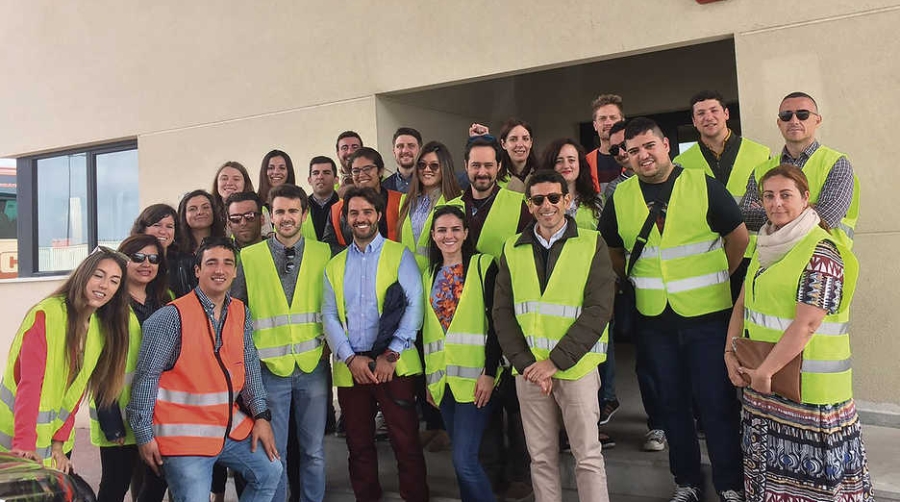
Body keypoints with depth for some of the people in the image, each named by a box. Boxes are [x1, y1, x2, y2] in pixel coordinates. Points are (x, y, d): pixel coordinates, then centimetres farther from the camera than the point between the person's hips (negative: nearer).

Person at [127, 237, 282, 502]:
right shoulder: (173, 316, -13)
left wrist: (261, 415, 2)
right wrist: (144, 435, -9)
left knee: (270, 471, 9)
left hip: (232, 428, 6)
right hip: (185, 435, -6)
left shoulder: (241, 314, 6)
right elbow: (146, 376, -10)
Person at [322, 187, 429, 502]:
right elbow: (329, 316, 7)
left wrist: (390, 356, -13)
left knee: (406, 442, -2)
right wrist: (351, 359, -7)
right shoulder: (334, 265, 14)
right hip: (350, 368, 4)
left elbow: (414, 306, -7)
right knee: (359, 446, 12)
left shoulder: (400, 255, 3)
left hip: (394, 366, -3)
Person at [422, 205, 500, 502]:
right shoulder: (429, 275, 15)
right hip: (442, 378, 6)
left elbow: (496, 321, -9)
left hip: (473, 376, -6)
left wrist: (490, 372, -16)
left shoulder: (483, 266, -2)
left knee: (464, 459, -11)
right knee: (461, 458, 12)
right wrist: (428, 378, 13)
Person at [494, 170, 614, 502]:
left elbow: (598, 310, -10)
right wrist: (526, 363, -9)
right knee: (541, 457, 12)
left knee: (588, 456, 4)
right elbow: (502, 312, 2)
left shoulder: (591, 244, -2)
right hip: (528, 370, 3)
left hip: (577, 368, -2)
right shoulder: (513, 249, 6)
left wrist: (555, 361, -16)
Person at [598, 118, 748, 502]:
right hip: (653, 320, 3)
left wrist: (716, 277, 3)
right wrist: (635, 281, 9)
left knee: (715, 401, 3)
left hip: (707, 314, -3)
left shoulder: (703, 186, -6)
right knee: (672, 403, 13)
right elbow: (611, 250, 15)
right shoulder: (620, 197, 2)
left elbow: (738, 235, 2)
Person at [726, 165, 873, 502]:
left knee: (810, 470, 2)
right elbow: (743, 304, 13)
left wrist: (765, 370, -17)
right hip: (762, 382, 7)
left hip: (807, 384, -7)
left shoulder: (821, 252, -14)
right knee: (768, 465, 17)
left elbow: (806, 325, -21)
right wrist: (731, 352, 2)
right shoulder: (767, 245, 10)